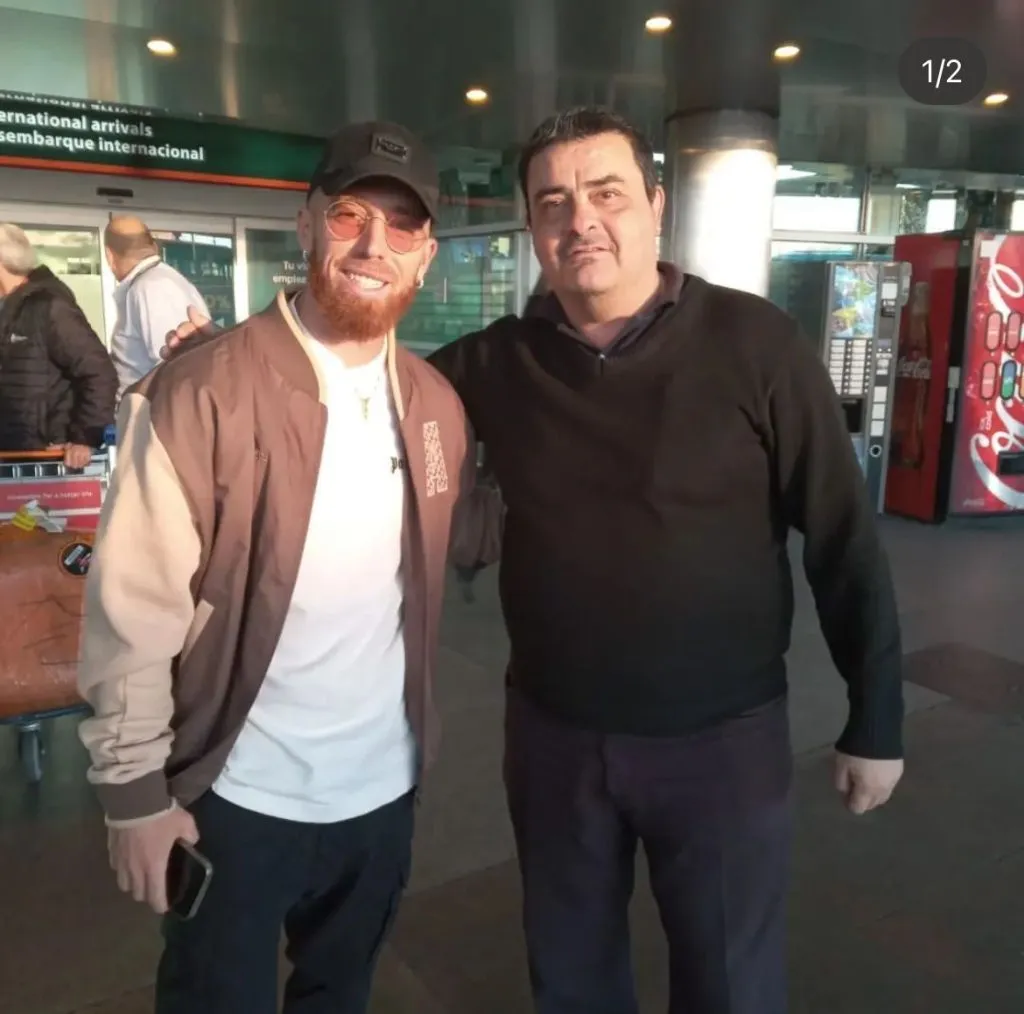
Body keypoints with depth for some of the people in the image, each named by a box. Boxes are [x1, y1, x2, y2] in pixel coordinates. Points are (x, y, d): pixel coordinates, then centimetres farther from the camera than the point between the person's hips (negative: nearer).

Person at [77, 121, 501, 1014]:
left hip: (385, 788, 5)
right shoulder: (200, 395, -19)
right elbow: (135, 611, -17)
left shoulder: (435, 401, -1)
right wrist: (135, 789, -13)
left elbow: (469, 530, 10)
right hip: (236, 800, -5)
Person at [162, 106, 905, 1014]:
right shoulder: (497, 362, -4)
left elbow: (843, 539, -8)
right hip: (552, 731, 3)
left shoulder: (754, 343, -12)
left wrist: (875, 720, -3)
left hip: (723, 734, -2)